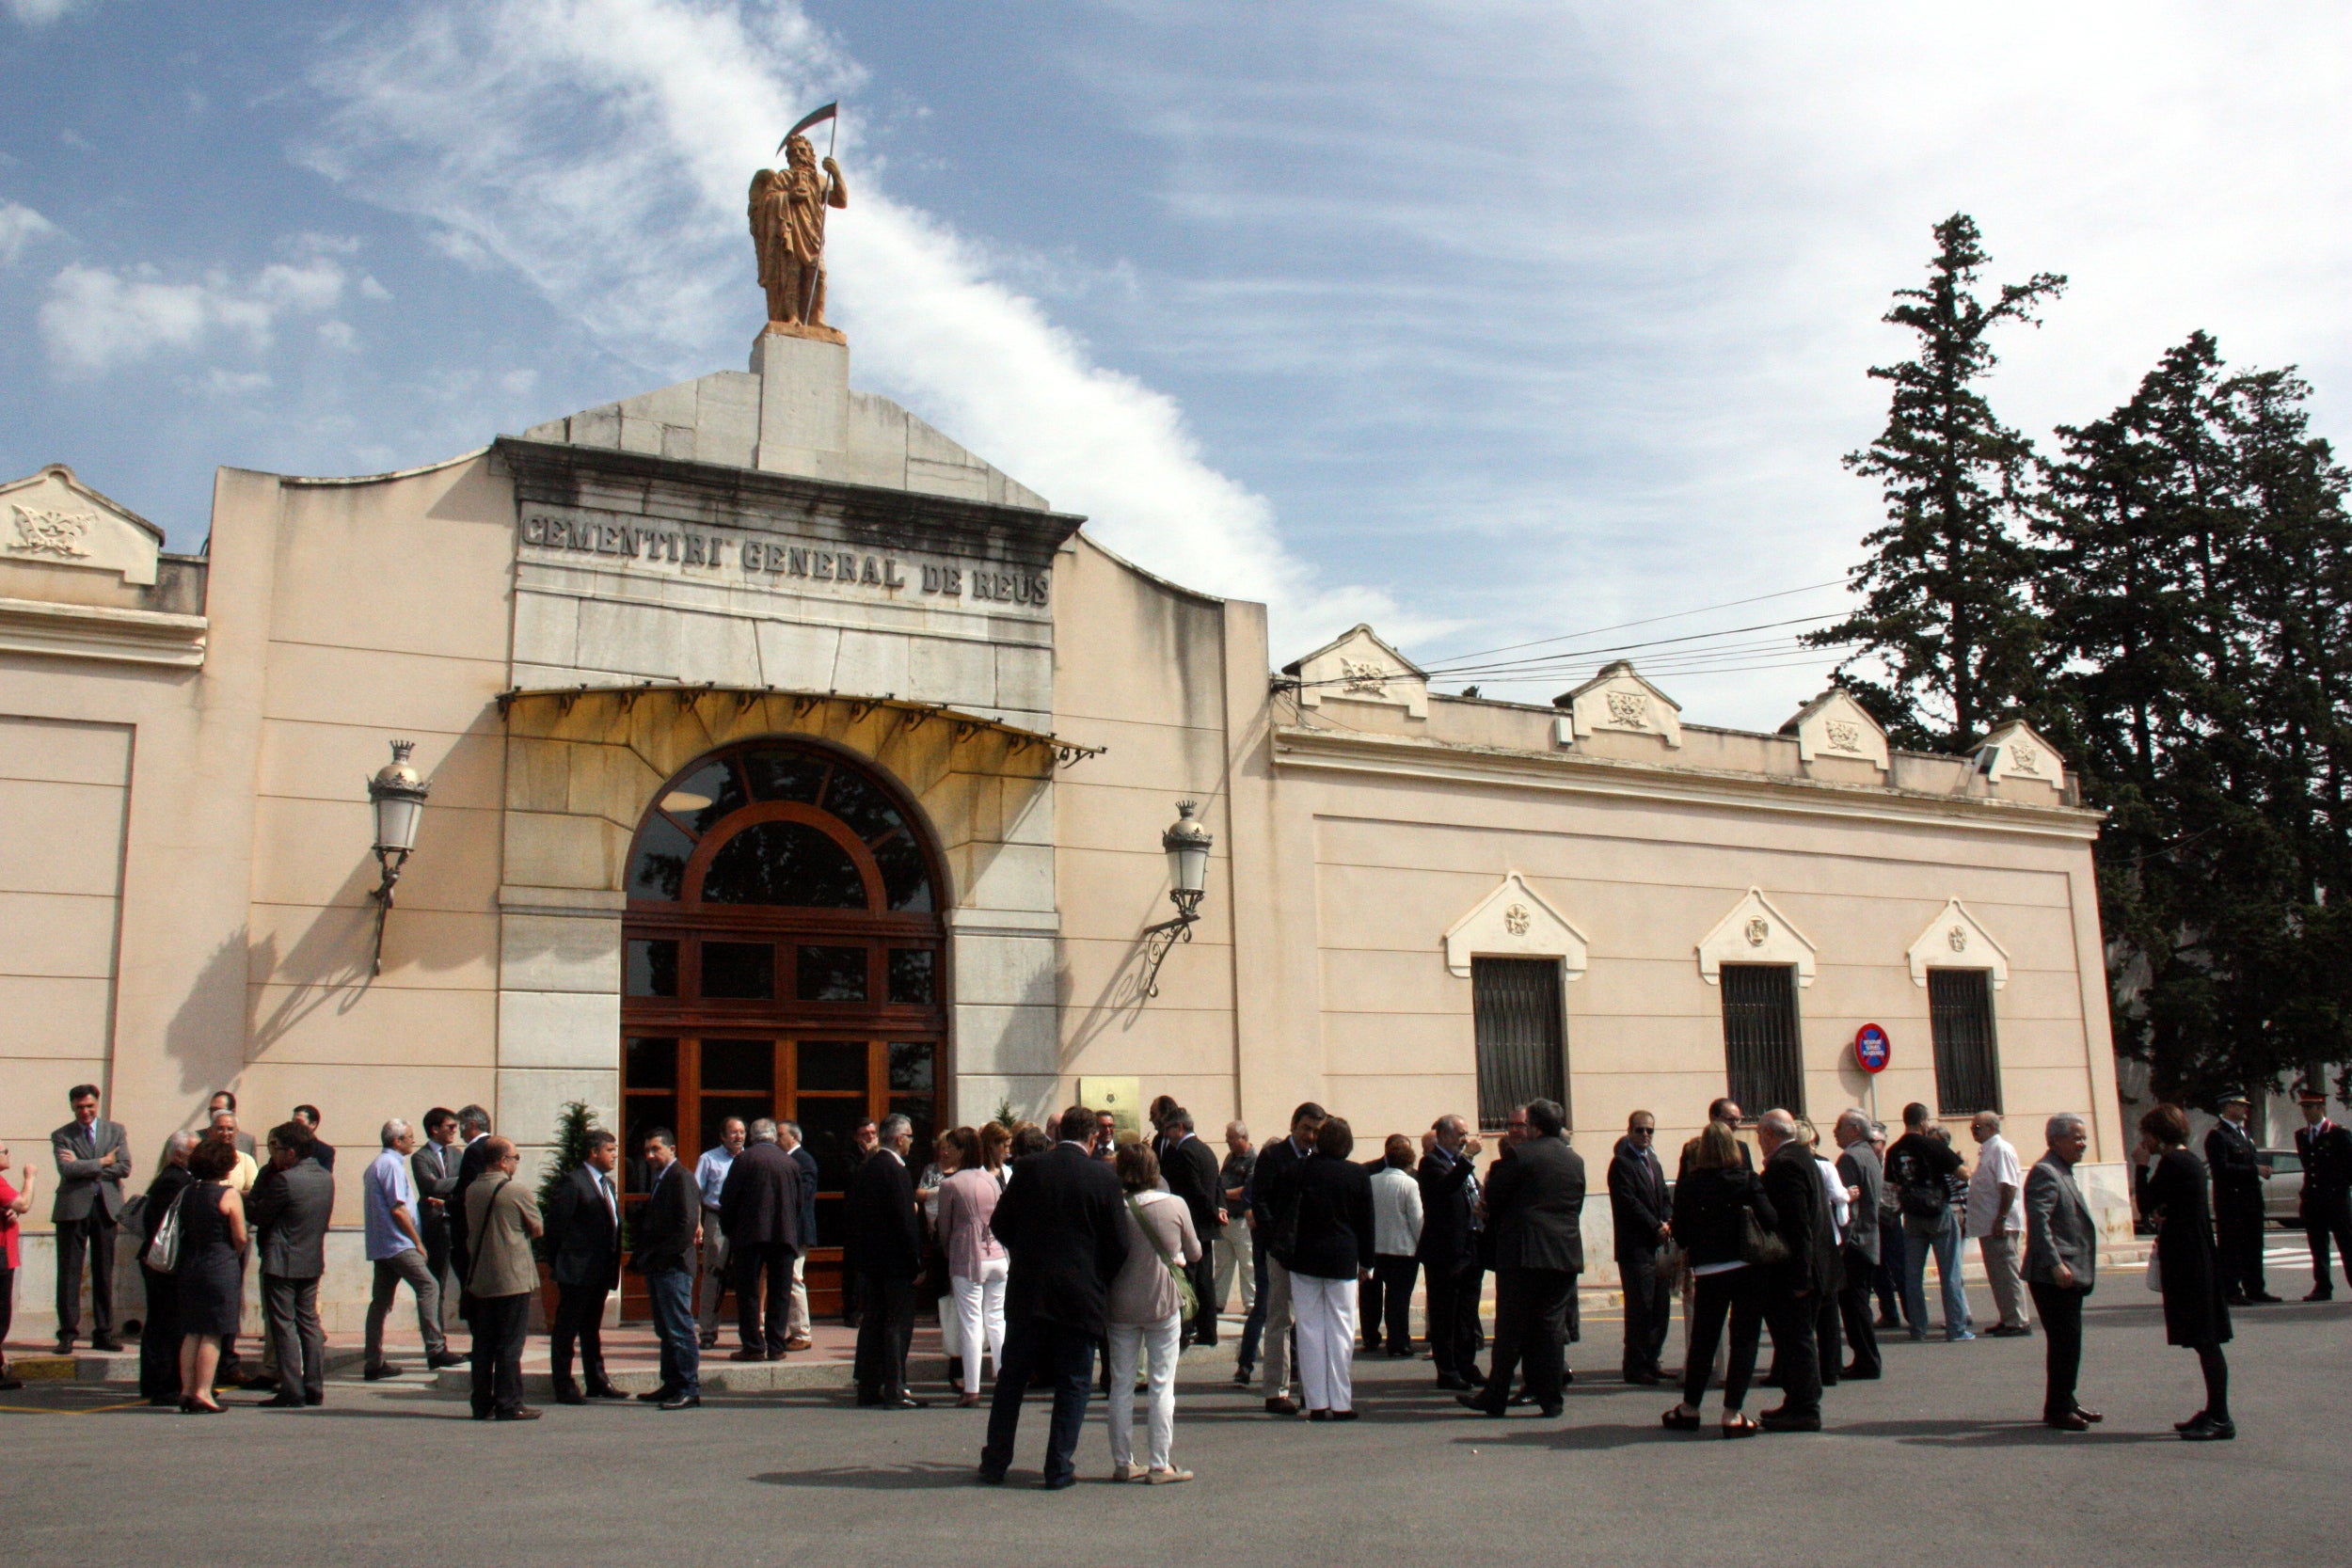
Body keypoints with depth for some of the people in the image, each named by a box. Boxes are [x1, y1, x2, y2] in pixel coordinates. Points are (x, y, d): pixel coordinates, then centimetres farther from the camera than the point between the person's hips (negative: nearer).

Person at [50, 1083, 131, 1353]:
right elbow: (66, 1169, -13)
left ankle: (104, 1333, 11)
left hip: (106, 1206, 2)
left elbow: (124, 1168, -3)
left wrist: (84, 1167, -9)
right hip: (73, 1208, -2)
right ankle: (67, 1333, 3)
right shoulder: (61, 1136, 4)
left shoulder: (116, 1131, 10)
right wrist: (102, 1163, -9)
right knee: (69, 1272, -2)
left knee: (104, 1273, 5)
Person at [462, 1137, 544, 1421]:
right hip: (513, 1279, -6)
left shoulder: (471, 1190, 6)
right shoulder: (517, 1191, -14)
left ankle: (482, 1403, 16)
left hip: (480, 1278, 6)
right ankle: (509, 1405, 0)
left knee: (483, 1344, 11)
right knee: (510, 1345, -2)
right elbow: (538, 1230, -5)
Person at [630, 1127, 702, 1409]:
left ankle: (689, 1390, -3)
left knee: (680, 1330, -6)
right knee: (665, 1331, 14)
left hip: (673, 1266, -10)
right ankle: (671, 1385, 20)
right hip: (657, 1267, 10)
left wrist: (660, 1254, -18)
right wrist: (642, 1255, 10)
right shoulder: (656, 1179, 18)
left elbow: (687, 1224, -20)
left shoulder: (680, 1177, -12)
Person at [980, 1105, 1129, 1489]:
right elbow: (1117, 1245, -4)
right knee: (1073, 1384, 9)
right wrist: (1101, 1282, 13)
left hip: (1027, 1293, 2)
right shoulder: (1103, 1178, -7)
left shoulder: (1028, 1167, -2)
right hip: (1080, 1296, -2)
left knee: (1011, 1379, 13)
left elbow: (1000, 1224, 4)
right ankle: (1059, 1468, 8)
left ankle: (994, 1464, 18)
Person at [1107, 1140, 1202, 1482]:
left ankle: (1123, 1462, 14)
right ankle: (1159, 1465, 4)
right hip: (1164, 1303, -1)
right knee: (1162, 1386, 4)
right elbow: (1194, 1254, 5)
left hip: (1122, 1305, 1)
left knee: (1121, 1385, 10)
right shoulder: (1177, 1205, -7)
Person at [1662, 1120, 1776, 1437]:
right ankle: (1732, 1414, -1)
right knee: (1744, 1340, 4)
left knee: (1702, 1340, 15)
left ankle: (1689, 1409, 25)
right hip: (1747, 1268, -2)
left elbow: (1680, 1233, -2)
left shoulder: (1689, 1185, -3)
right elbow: (1770, 1220, -15)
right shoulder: (1747, 1179, -7)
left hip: (1709, 1271, 2)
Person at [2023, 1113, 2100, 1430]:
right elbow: (2038, 1222, -22)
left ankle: (2065, 1403, 24)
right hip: (2053, 1276, -10)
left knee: (2067, 1343, 15)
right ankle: (2058, 1409, 0)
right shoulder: (2045, 1173, -14)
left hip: (2069, 1275, 10)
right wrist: (2056, 1265, -26)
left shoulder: (2063, 1172, 19)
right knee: (2065, 1343, -7)